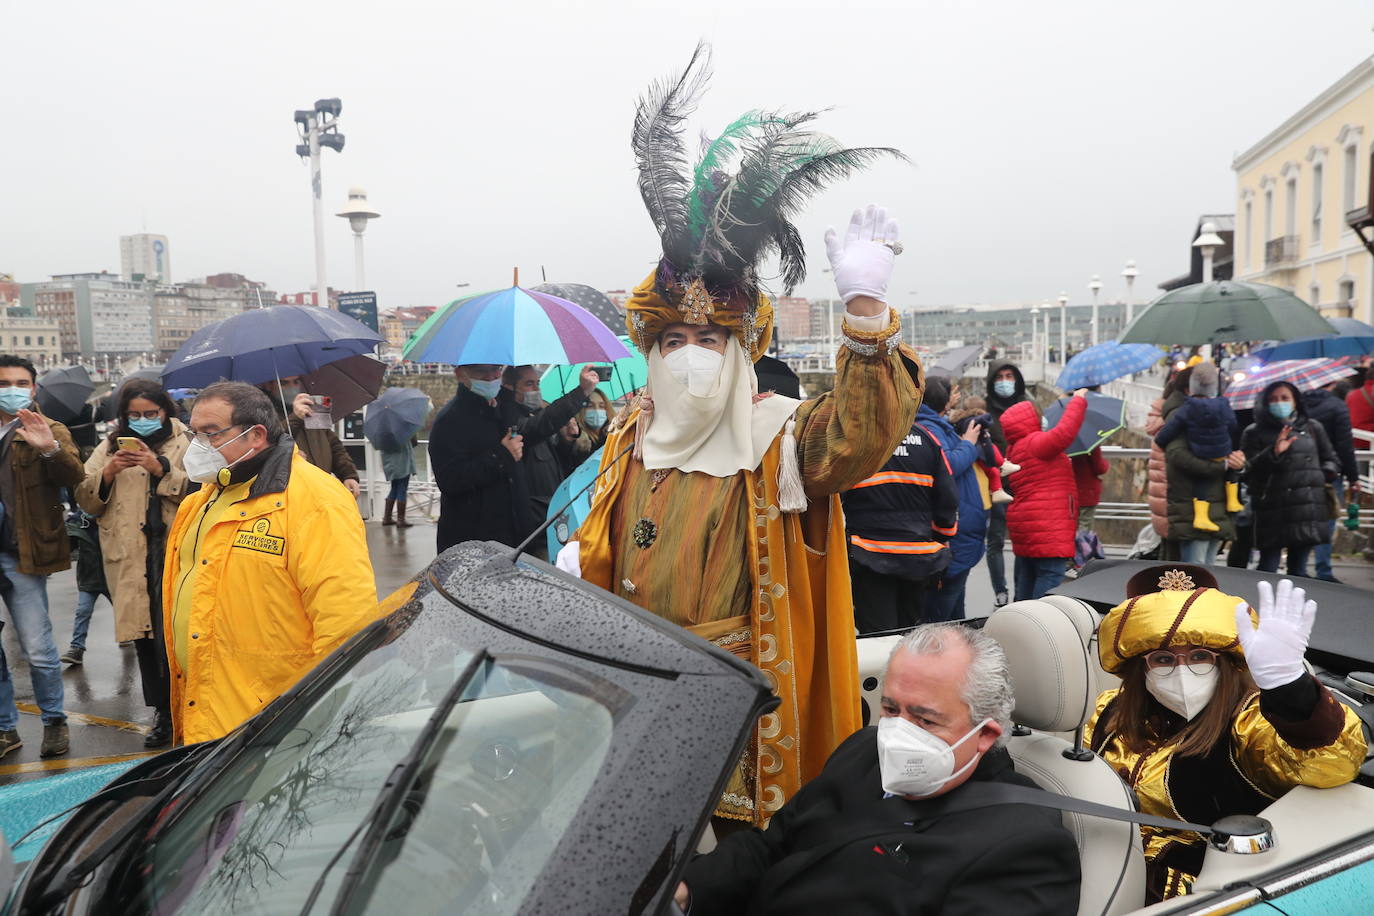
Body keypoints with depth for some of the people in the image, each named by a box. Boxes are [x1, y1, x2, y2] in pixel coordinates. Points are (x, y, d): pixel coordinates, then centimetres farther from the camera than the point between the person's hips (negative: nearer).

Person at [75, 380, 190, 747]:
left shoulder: (186, 444, 4)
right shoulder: (111, 447, 15)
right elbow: (85, 500, 12)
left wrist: (162, 469, -16)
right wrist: (106, 475, -5)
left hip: (175, 553, -4)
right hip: (130, 557, 4)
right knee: (144, 637, 8)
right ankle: (162, 713, 19)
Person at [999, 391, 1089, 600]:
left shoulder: (1015, 450, 18)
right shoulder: (1033, 443, -13)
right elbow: (1064, 433, -27)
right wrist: (1078, 401, -15)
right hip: (1048, 531, -10)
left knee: (1026, 580, 15)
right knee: (1050, 577, -10)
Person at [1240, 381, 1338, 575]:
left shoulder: (1312, 428, 15)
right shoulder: (1254, 433, 4)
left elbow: (1330, 460, 26)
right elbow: (1248, 470, -7)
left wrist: (1322, 476, 7)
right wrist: (1274, 453, -19)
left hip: (1309, 507, 4)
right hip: (1273, 511, -4)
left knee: (1298, 567, 9)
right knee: (1269, 566, -7)